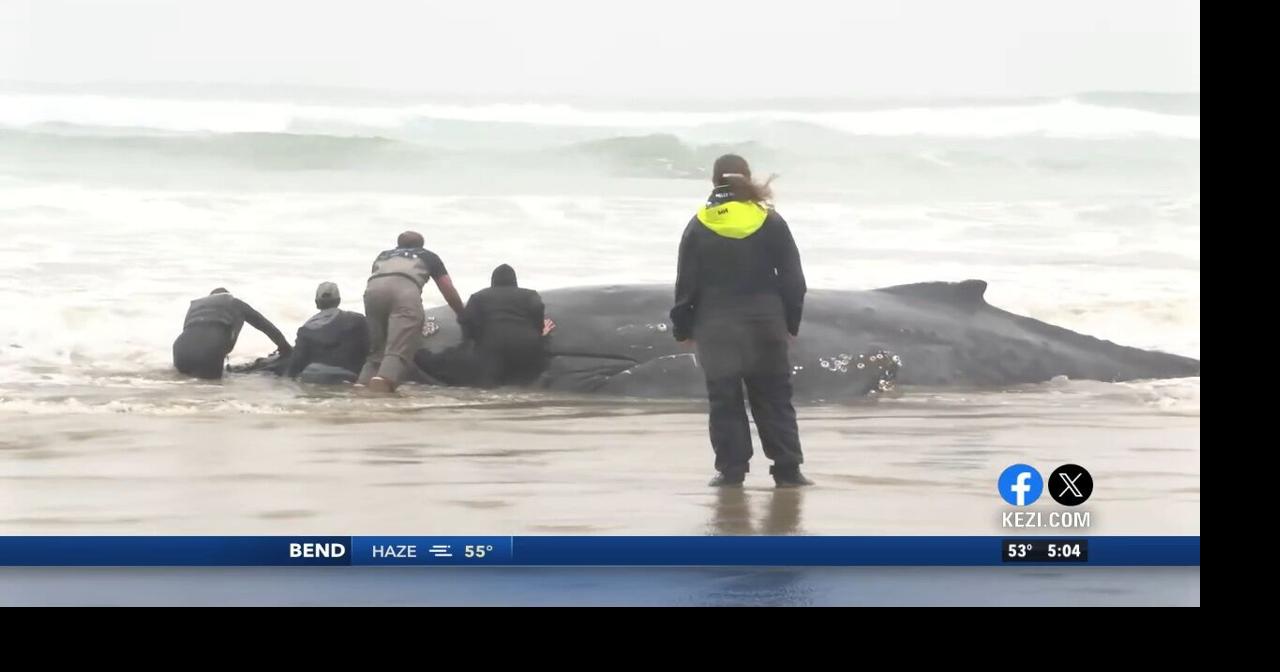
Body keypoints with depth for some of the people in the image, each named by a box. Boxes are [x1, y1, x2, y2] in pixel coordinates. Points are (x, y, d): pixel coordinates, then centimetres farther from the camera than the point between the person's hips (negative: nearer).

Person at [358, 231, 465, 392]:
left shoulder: (383, 255, 42)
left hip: (373, 289, 3)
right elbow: (450, 293, 37)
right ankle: (384, 380, -43)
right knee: (398, 350, -15)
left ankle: (362, 384, -12)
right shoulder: (428, 256, 36)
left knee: (376, 349, 13)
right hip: (405, 289, -3)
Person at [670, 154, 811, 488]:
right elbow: (793, 278, 2)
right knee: (774, 399, 6)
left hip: (716, 327, 0)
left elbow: (686, 283, 1)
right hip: (765, 325, 1)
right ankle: (788, 469, 3)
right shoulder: (771, 222, 0)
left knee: (724, 399, 6)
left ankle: (731, 469, 3)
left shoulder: (699, 226, -1)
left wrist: (683, 328, 9)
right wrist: (790, 323, 10)